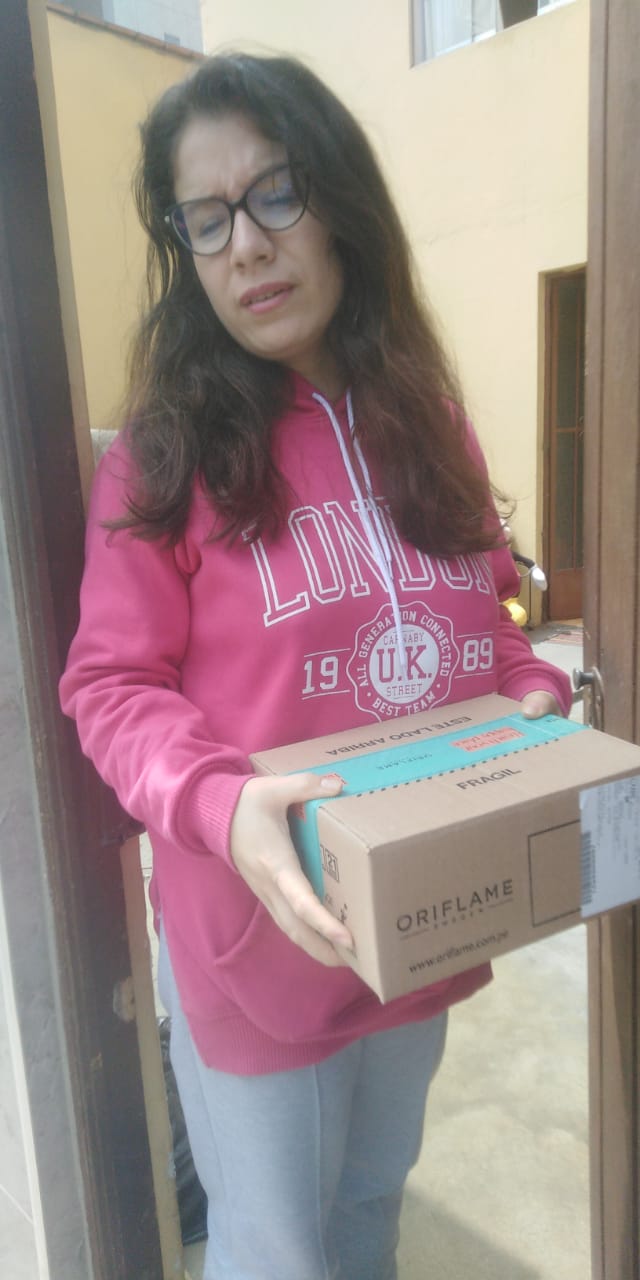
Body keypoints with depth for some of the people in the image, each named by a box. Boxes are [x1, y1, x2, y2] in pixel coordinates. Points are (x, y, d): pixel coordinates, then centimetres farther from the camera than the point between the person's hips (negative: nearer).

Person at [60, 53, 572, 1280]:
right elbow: (112, 686, -14)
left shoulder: (428, 423, 2)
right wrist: (220, 803, -31)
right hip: (259, 934, -4)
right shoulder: (168, 451, -13)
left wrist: (538, 700, -10)